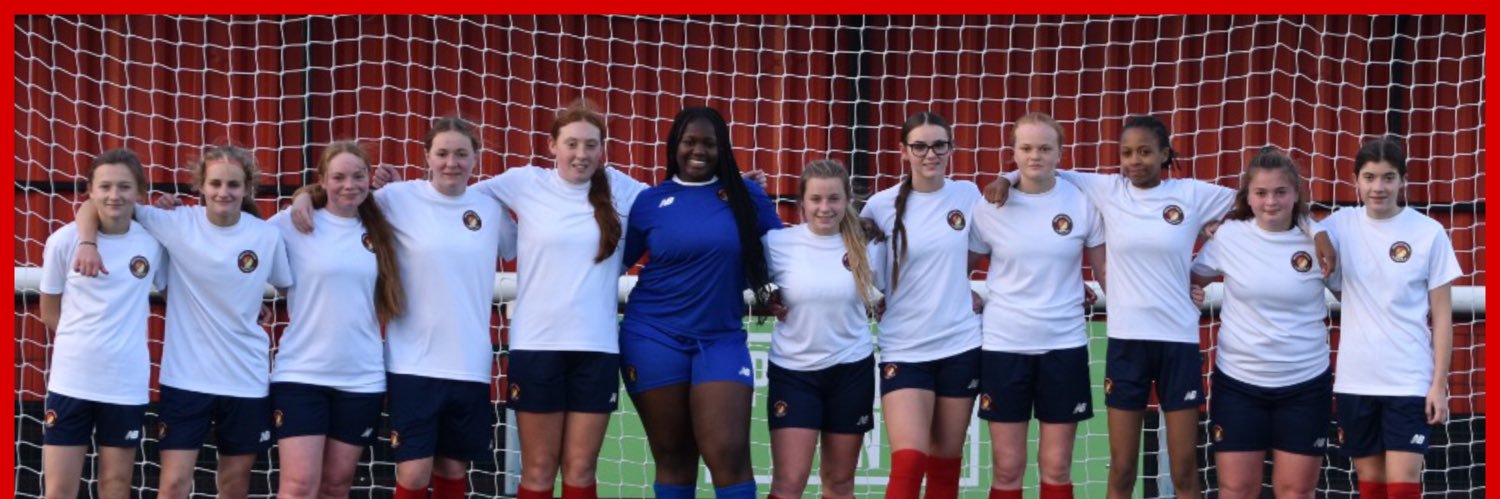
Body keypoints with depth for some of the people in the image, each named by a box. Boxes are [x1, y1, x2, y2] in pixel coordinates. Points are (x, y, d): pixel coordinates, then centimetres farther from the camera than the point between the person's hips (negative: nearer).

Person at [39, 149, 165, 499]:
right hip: (71, 381, -1)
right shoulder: (65, 241, -6)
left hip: (127, 384, 1)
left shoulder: (153, 241, -3)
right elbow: (50, 313, 3)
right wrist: (84, 341, -2)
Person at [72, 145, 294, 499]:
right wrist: (87, 243, -20)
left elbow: (291, 287, 12)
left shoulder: (267, 236, -3)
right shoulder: (177, 224, -7)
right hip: (185, 376, -1)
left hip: (247, 378, 1)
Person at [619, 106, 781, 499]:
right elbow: (615, 261, 9)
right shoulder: (649, 202, 3)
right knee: (672, 455, 7)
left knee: (729, 453, -10)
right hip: (654, 336, 1)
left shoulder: (746, 196, 3)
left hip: (721, 339, 0)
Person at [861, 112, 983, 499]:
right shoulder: (882, 205, -6)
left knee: (945, 467, 9)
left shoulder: (968, 195, 1)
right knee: (908, 464, -15)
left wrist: (970, 290, 7)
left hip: (960, 345, 2)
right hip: (904, 349, -2)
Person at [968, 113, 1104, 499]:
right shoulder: (990, 207, -1)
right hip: (1004, 345, 0)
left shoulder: (1082, 203, -1)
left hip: (1064, 344, 0)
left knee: (1057, 468, 5)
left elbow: (1105, 271, 7)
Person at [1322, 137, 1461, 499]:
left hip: (1409, 382, -3)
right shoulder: (1341, 225, 2)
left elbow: (1441, 316, -1)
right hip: (1355, 380, 3)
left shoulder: (1428, 233, -3)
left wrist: (1439, 383, -4)